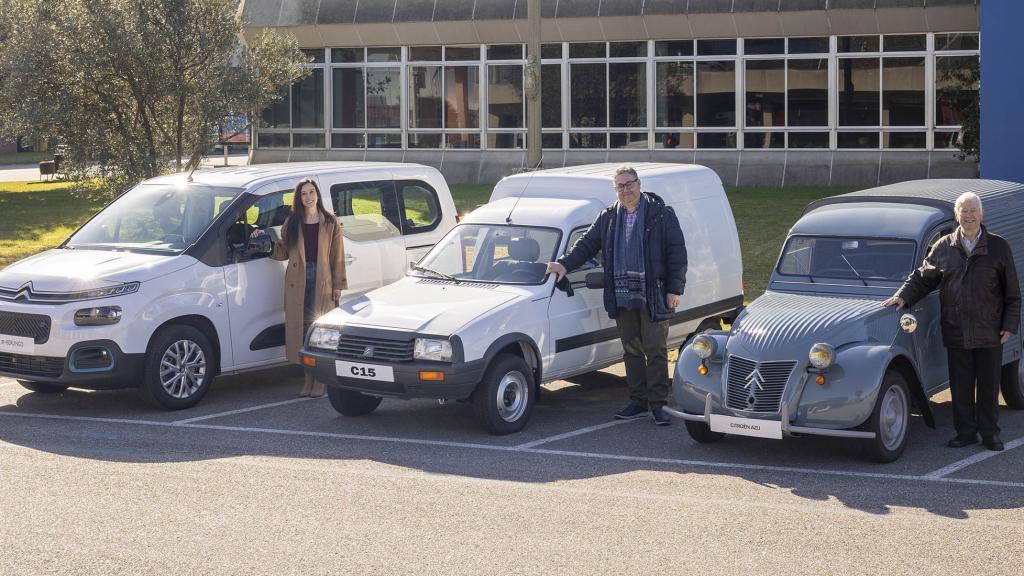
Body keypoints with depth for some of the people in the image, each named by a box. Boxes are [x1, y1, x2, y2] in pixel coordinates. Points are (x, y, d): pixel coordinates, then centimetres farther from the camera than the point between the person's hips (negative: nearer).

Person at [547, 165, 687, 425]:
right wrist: (565, 264, -1)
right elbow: (587, 244, 15)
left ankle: (657, 404, 1)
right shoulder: (608, 218, 12)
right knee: (632, 351, 10)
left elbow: (677, 253, -2)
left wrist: (675, 289, -8)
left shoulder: (661, 214, -2)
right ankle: (638, 402, 18)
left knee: (656, 351, -3)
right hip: (621, 297, 5)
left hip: (654, 297, -4)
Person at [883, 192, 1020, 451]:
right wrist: (903, 296, -5)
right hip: (956, 332, 1)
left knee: (989, 386, 6)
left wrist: (1010, 325, -3)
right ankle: (965, 433, 16)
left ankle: (990, 434, 16)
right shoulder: (944, 247, 4)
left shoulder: (998, 247, 1)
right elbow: (922, 277, 11)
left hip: (990, 332, -1)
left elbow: (1012, 291, 3)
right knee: (960, 386, 6)